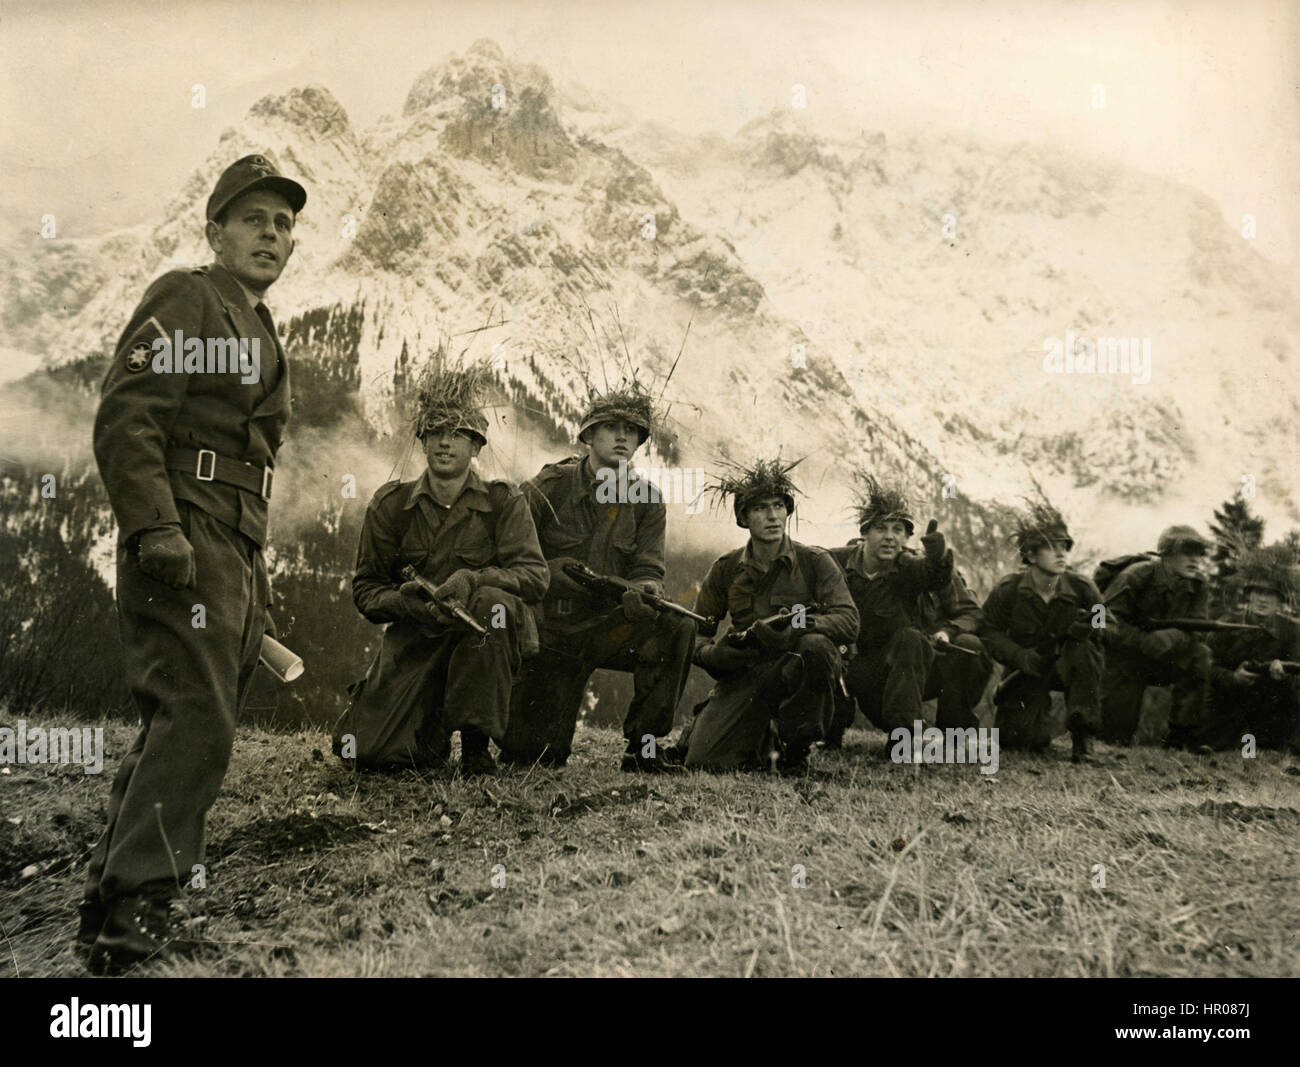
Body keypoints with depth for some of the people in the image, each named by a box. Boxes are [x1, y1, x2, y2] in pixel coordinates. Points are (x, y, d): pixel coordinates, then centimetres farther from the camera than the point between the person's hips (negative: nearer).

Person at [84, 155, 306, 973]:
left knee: (187, 728, 11)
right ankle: (134, 906, -12)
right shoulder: (186, 301, -3)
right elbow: (124, 416, -15)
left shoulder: (260, 334, 25)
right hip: (186, 547, -9)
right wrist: (155, 528, -25)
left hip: (237, 558, 9)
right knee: (195, 722, -16)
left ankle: (115, 898, 19)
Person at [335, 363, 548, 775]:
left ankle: (476, 743, -21)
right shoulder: (390, 504, 3)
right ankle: (432, 733, 23)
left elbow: (535, 575, -12)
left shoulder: (504, 502, -2)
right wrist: (404, 600, -18)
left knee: (492, 601, -37)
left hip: (483, 637, -1)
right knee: (365, 750, -16)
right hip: (414, 641, 2)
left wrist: (473, 579, -30)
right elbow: (365, 589, 6)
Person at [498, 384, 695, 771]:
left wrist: (645, 591, -28)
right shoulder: (548, 488, -6)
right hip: (552, 632, -2)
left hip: (612, 628, 2)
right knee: (532, 754, -8)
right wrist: (554, 572, -26)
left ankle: (643, 747, -14)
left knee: (678, 626, -28)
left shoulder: (646, 501, 2)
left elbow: (649, 570, -4)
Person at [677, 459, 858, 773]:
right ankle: (765, 742, 20)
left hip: (801, 675, -2)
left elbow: (848, 620, -15)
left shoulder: (815, 561, -3)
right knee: (703, 760, -16)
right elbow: (697, 634, 10)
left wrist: (792, 627, -31)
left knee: (816, 645, -36)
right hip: (746, 675, 2)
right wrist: (714, 654, -15)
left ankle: (796, 747, -13)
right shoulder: (726, 570, 4)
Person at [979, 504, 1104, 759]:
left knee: (1082, 649, -34)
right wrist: (1020, 657, -26)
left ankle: (1081, 732, -23)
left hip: (1067, 667, 0)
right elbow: (989, 632, -10)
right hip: (1026, 671, 0)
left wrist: (1088, 628, -28)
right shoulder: (1007, 590, -14)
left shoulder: (1083, 589, -13)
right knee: (1029, 740, -13)